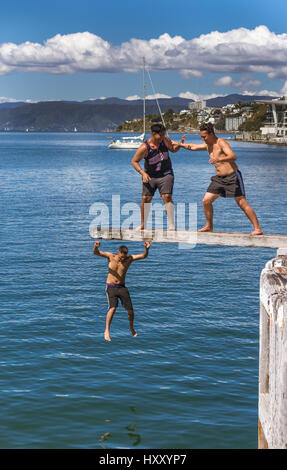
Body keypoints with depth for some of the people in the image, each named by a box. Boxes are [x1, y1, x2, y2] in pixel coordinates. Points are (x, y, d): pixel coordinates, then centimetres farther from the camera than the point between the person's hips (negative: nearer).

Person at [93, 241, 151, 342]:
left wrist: (147, 249, -31)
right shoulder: (110, 256, -4)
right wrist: (96, 247, -38)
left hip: (122, 287, 3)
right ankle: (107, 331, -13)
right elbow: (96, 253, -14)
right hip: (111, 287, -2)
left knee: (130, 310, -2)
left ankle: (131, 328, 26)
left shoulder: (129, 259, 0)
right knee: (113, 308, -22)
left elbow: (143, 256, -10)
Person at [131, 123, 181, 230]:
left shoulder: (165, 140, -6)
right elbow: (134, 161, -8)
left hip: (165, 174, 1)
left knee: (167, 197, -14)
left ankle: (172, 225, -13)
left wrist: (178, 145, -8)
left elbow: (173, 149, 13)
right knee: (145, 199, -2)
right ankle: (143, 225, 17)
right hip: (150, 176, -1)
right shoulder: (144, 147, -16)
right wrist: (142, 173, -19)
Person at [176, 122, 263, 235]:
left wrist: (219, 159, -46)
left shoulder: (221, 143, -15)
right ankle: (209, 226, 17)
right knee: (206, 200, 2)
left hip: (232, 177, -8)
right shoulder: (207, 145, 10)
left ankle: (257, 228, -6)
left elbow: (233, 156, -30)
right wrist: (182, 145, 7)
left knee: (242, 203, -9)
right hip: (219, 178, 8)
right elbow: (192, 147, 26)